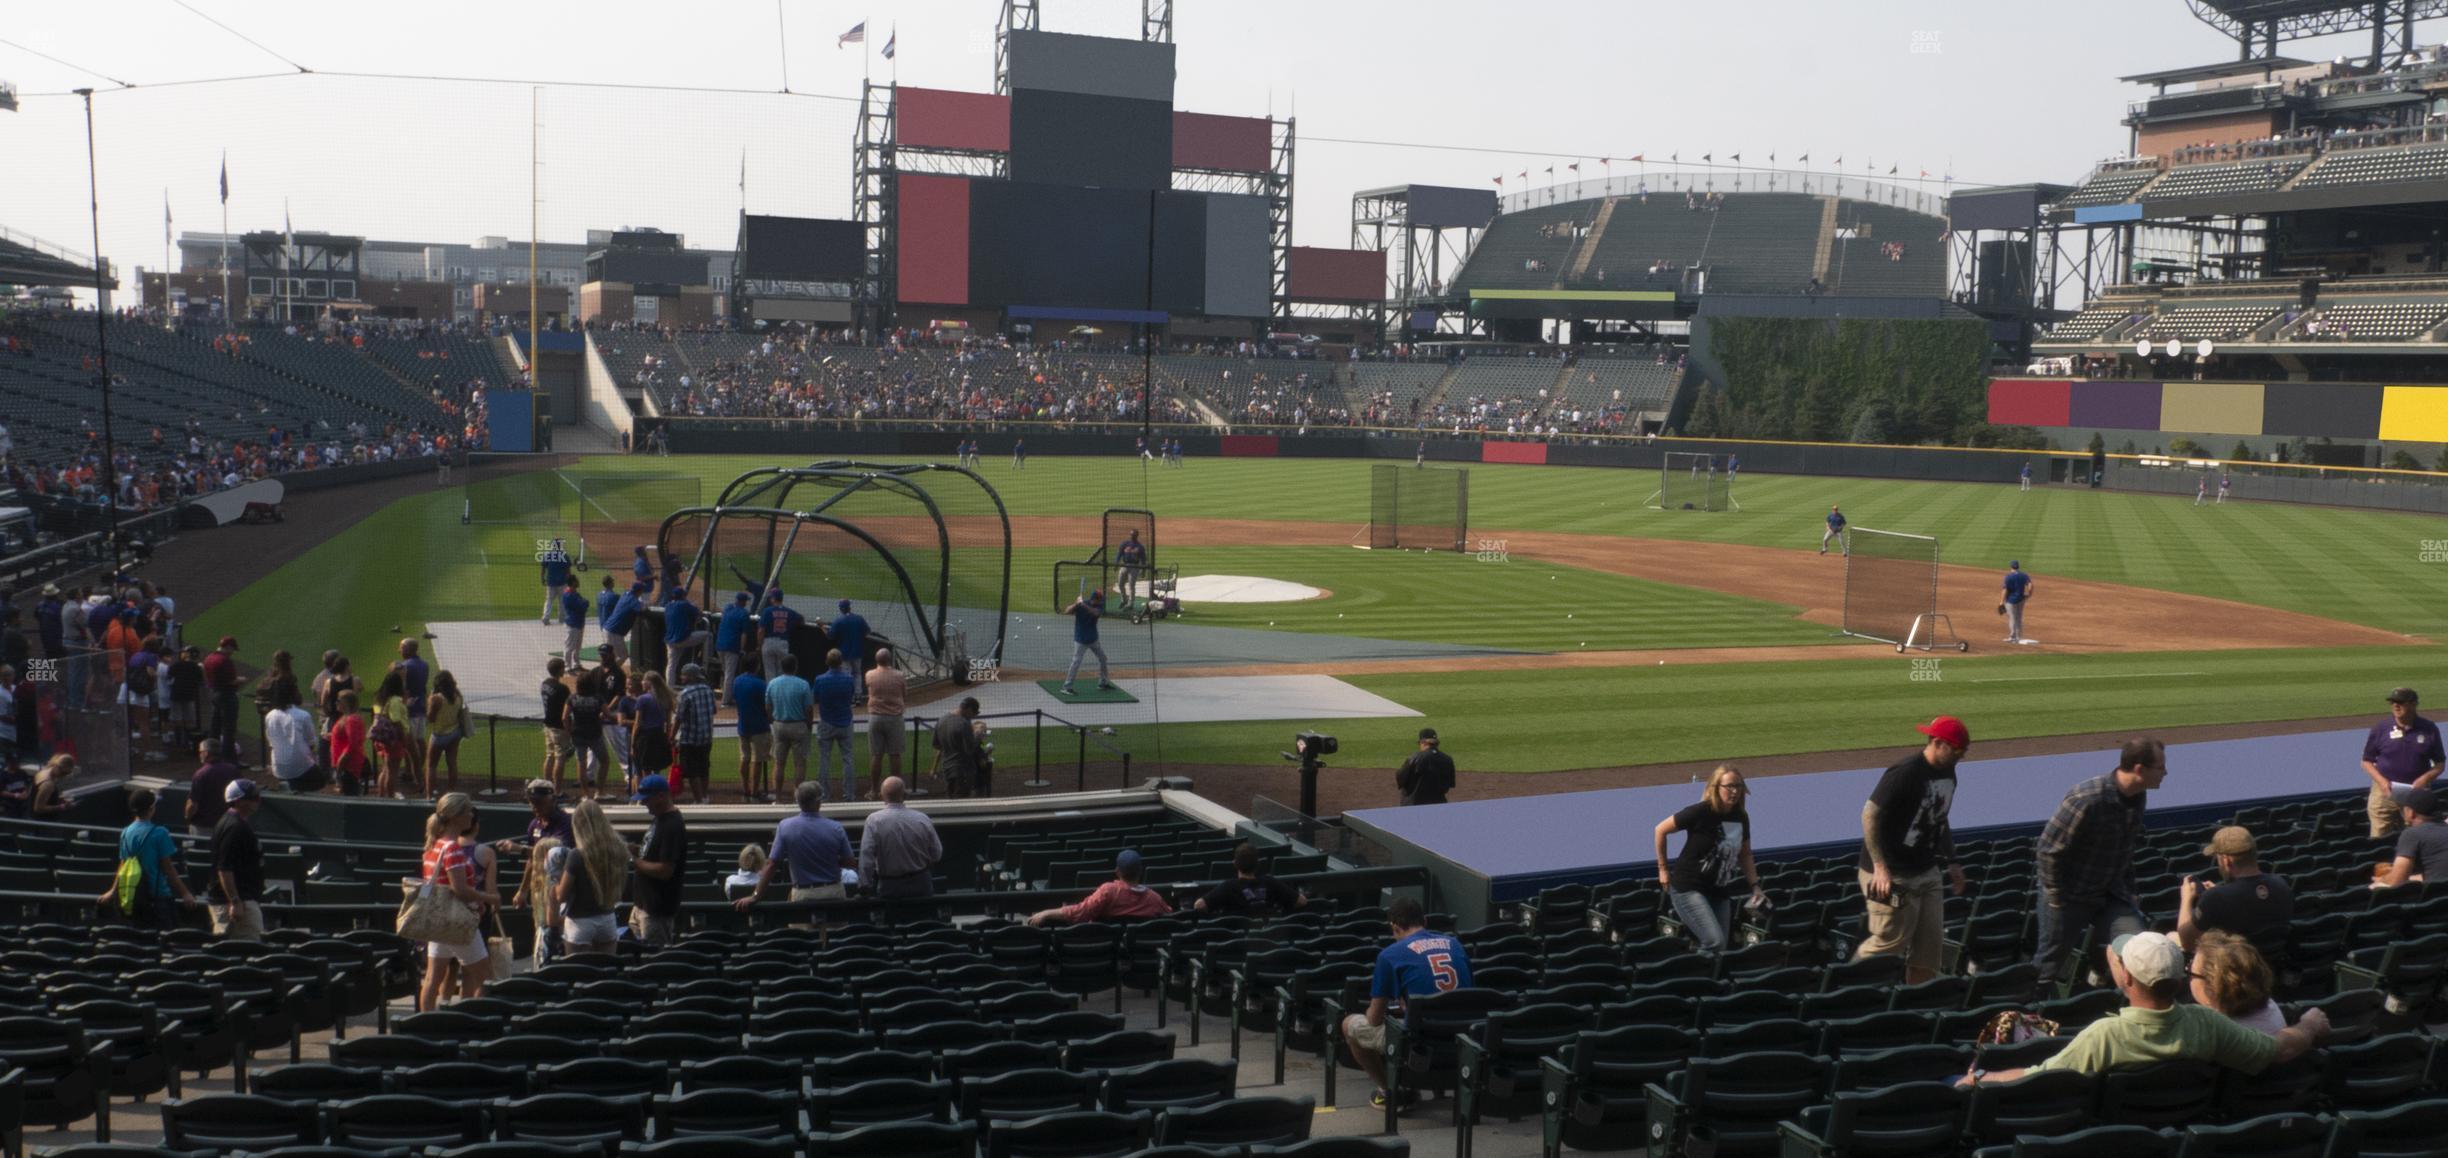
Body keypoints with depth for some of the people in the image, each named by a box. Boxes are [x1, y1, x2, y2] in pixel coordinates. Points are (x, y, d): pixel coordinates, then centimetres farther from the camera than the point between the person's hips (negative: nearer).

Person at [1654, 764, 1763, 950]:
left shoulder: (1741, 817, 3)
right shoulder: (1701, 812, -17)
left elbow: (1745, 854, 17)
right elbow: (1661, 830, -8)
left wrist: (1755, 886, 7)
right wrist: (1663, 868, -3)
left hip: (1720, 892, 7)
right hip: (1689, 888, -7)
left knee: (1723, 947, 6)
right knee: (1715, 942, -21)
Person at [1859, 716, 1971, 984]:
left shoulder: (1947, 773, 8)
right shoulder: (1905, 773, -20)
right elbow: (1870, 814, -21)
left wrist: (1951, 863, 16)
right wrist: (1880, 867, -24)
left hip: (1928, 874, 9)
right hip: (1893, 875, -9)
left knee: (1930, 944, 7)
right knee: (1892, 939, -4)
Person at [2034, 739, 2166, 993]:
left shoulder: (2138, 797, -3)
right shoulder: (2087, 799, -27)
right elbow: (2049, 850, -21)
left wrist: (2128, 891, 10)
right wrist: (2057, 899, -16)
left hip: (2112, 894, 6)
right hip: (2071, 895, -6)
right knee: (2049, 963, 6)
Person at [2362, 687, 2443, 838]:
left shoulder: (2429, 729, 1)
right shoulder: (2380, 728, -1)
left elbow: (2439, 764, 7)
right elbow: (2367, 761, 5)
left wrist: (2425, 778, -13)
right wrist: (2381, 780, -12)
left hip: (2417, 791, 1)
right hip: (2385, 791, -1)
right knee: (2379, 838, -5)